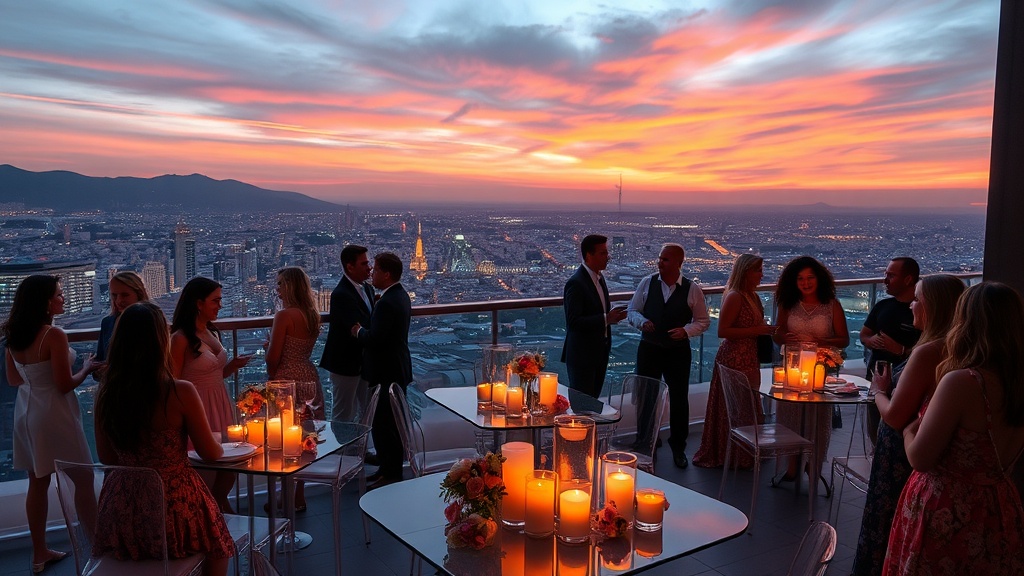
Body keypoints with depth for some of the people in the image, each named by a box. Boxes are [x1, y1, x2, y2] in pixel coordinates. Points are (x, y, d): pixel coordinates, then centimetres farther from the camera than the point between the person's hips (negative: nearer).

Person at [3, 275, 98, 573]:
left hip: (26, 412, 8)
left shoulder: (13, 336, 3)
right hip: (53, 413, -8)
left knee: (38, 481, 15)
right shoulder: (54, 335, -20)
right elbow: (65, 385, -18)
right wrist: (86, 368, -2)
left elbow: (13, 379, 14)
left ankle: (40, 552, 25)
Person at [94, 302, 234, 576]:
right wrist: (219, 444, 14)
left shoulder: (104, 394, -8)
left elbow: (107, 457, 6)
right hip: (174, 505, -4)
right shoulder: (180, 392, -21)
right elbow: (211, 453, -8)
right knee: (218, 542, 26)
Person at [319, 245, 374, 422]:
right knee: (343, 417, 6)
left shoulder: (367, 288, 6)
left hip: (364, 361, 9)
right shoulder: (341, 294, -23)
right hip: (346, 363, -9)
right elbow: (363, 327, -30)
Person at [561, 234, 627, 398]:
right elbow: (573, 321, -25)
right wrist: (605, 319, -27)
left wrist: (611, 315, 0)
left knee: (593, 398, 16)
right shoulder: (575, 283, -19)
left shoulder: (599, 278, 10)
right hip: (582, 354, -9)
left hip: (599, 352, 9)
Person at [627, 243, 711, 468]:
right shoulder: (647, 283, -3)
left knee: (679, 399, 11)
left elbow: (703, 321, 2)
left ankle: (678, 448, 31)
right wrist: (642, 321, -17)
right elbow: (632, 311, 4)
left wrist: (686, 330, -16)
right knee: (645, 397, 9)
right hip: (648, 348, 1)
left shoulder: (692, 289, -6)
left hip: (678, 351, -1)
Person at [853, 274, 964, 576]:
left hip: (902, 460, -8)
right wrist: (890, 386, 4)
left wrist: (879, 390, -7)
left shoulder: (927, 353, -25)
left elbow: (894, 416, -23)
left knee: (886, 527, 9)